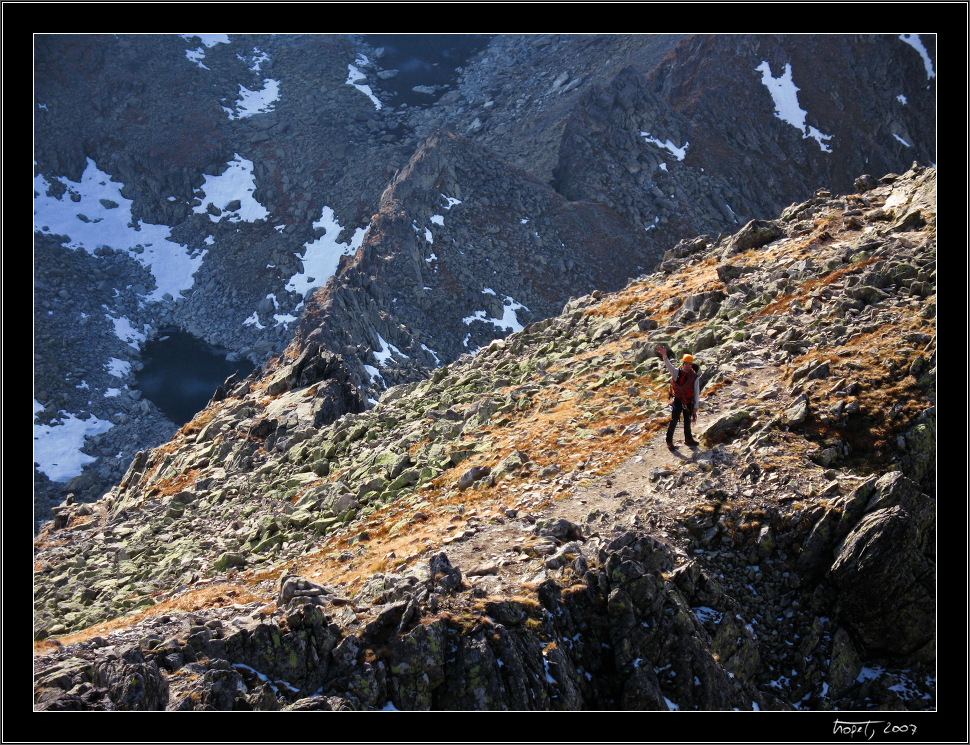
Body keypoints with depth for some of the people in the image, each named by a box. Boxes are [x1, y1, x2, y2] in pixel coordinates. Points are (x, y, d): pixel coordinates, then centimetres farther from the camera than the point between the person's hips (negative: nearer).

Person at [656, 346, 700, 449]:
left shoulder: (694, 377, -7)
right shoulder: (677, 372, -10)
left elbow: (696, 392, -2)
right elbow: (669, 366, -28)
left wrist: (695, 406, -2)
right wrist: (664, 356, -47)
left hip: (688, 402, 2)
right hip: (677, 400, -2)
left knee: (687, 421, 17)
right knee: (673, 421, -4)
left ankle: (688, 439, 34)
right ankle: (669, 441, 5)